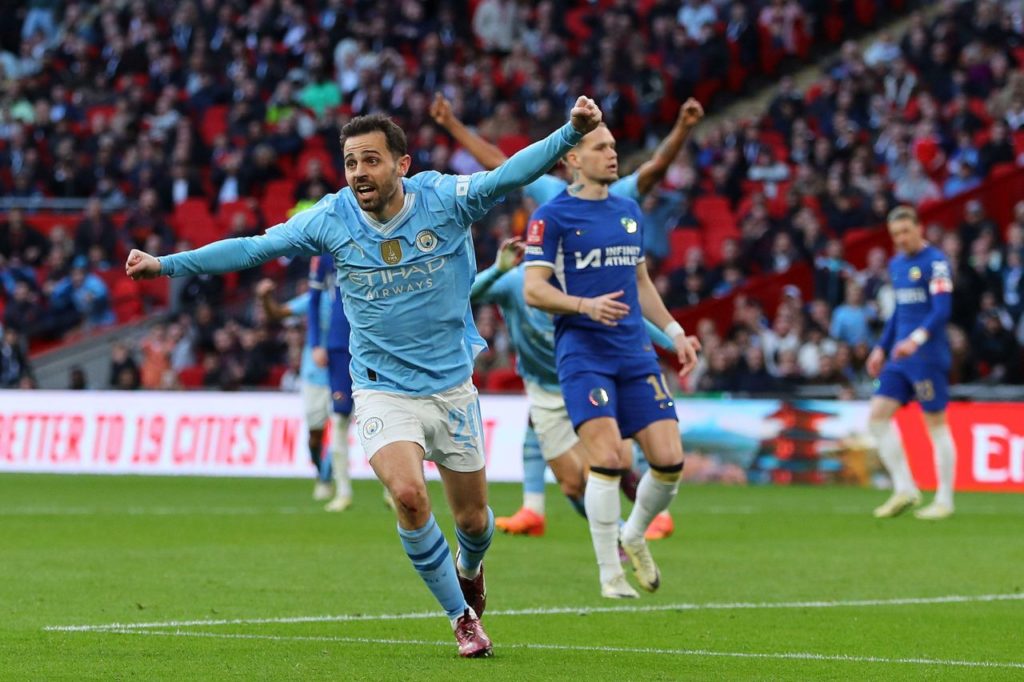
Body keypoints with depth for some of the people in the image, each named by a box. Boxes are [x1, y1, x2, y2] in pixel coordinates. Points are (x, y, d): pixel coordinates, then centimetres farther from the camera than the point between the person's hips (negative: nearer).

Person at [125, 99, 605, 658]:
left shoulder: (444, 199, -12)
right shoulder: (331, 219, -8)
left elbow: (514, 172, -23)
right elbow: (252, 248, -1)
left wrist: (572, 131, -39)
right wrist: (167, 264, -3)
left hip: (451, 386, 1)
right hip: (382, 391, -1)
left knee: (472, 520, 10)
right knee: (408, 495, -25)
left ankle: (468, 569, 49)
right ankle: (461, 616, -4)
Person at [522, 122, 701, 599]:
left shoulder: (629, 211, 17)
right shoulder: (551, 217, -2)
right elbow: (533, 290, -7)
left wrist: (675, 332, 20)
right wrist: (586, 305, -22)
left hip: (635, 351, 6)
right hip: (582, 351, -6)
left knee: (669, 460, -4)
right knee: (607, 458, -18)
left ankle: (634, 537, 24)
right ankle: (610, 574, -5)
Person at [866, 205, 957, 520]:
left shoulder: (935, 262, -10)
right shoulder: (896, 264, 15)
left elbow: (942, 309, -19)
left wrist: (916, 339, -33)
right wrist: (881, 348, 20)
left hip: (928, 356, -8)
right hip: (899, 356, 8)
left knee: (936, 424, -3)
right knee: (878, 415, -1)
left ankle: (944, 501, 4)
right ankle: (904, 489, 5)